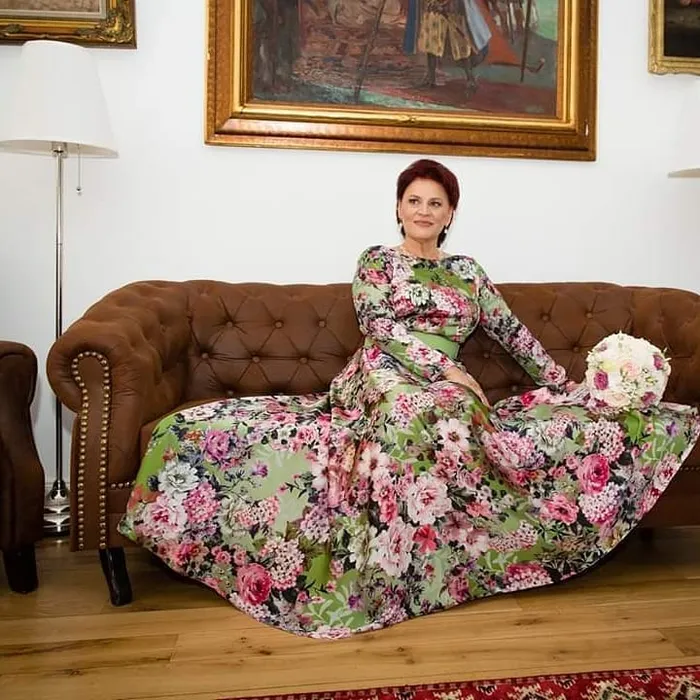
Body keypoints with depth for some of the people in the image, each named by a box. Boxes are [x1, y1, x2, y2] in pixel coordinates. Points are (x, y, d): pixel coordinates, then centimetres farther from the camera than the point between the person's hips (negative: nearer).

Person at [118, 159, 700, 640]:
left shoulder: (467, 271, 23)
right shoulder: (376, 260, 13)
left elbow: (514, 334, 23)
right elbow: (381, 327, -3)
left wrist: (566, 384, 18)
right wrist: (444, 367, -14)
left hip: (446, 390, 5)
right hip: (383, 378, -4)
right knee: (411, 409, -42)